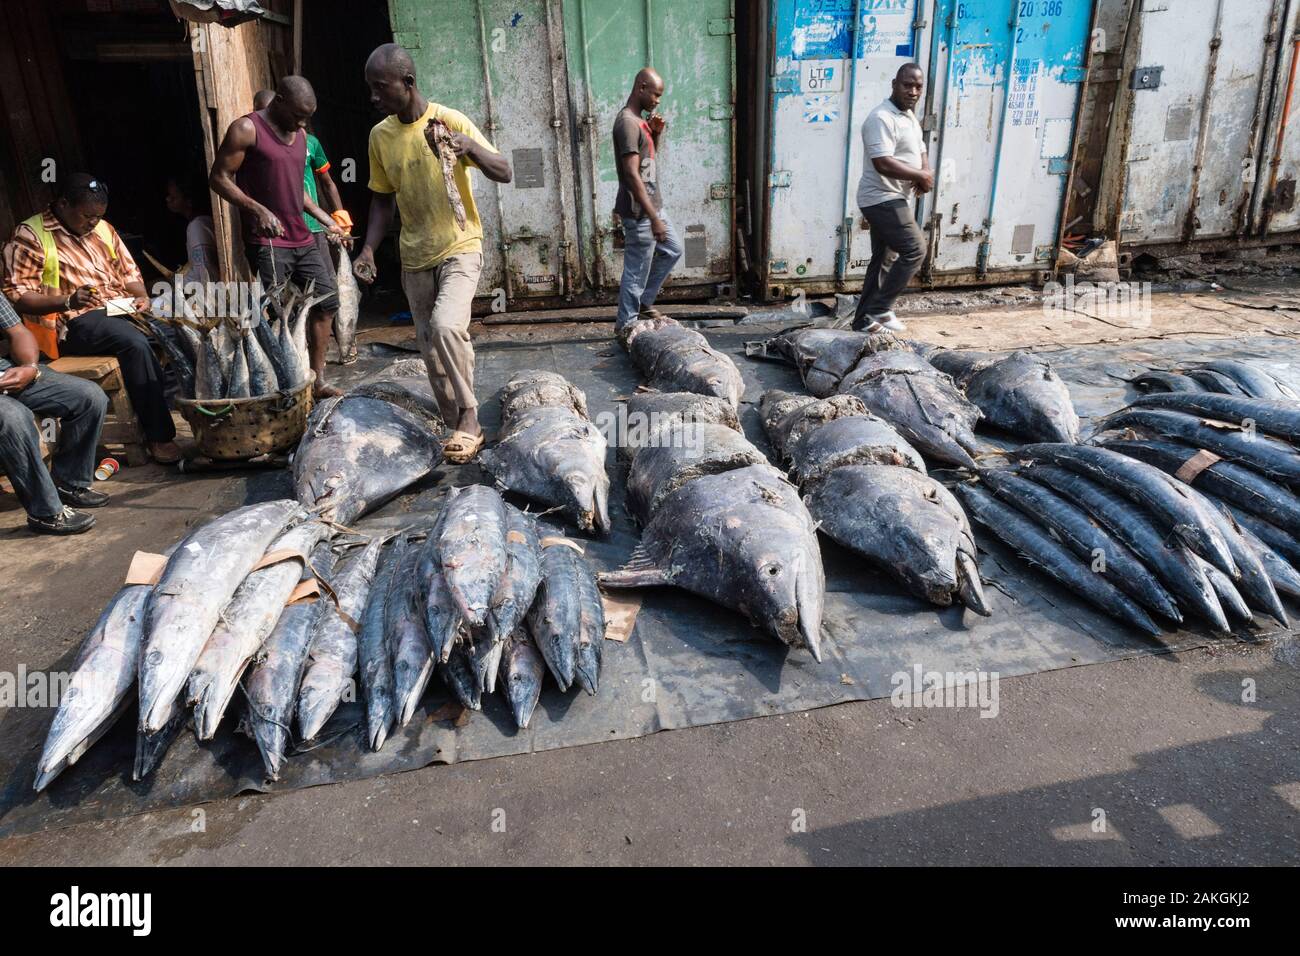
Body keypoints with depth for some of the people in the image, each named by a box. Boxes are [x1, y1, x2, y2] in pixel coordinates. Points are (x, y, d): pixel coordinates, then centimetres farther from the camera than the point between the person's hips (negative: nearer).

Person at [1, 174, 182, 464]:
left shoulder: (102, 228, 16)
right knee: (136, 344, -34)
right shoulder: (30, 235, -3)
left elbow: (128, 270, 22)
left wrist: (141, 296, 0)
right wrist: (68, 301, -23)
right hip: (73, 321, -6)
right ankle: (158, 436, -30)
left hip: (120, 309, 6)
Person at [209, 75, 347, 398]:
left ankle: (317, 379, 17)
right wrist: (257, 209, -22)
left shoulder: (300, 134, 16)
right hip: (266, 242, -8)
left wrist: (327, 221, 20)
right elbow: (219, 178, -9)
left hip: (302, 239, 8)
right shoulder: (247, 129, -7)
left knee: (326, 303, 8)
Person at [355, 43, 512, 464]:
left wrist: (469, 147, -30)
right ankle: (458, 428, 21)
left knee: (446, 326, -27)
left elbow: (504, 173, -11)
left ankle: (469, 419, -13)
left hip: (460, 247, -5)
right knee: (431, 349, 7)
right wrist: (368, 248, -1)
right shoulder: (380, 135, 4)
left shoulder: (451, 121, -9)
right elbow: (383, 199, 12)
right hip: (414, 257, 5)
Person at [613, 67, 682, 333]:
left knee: (673, 250, 22)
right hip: (639, 212, -10)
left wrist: (656, 134, 5)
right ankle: (625, 326, 9)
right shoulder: (627, 122, -19)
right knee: (637, 271, -2)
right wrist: (653, 218, -27)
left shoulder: (639, 121, 12)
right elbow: (632, 174, -25)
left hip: (653, 206, 10)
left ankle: (644, 301, 31)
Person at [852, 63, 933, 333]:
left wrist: (925, 173, -2)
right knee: (914, 250, -12)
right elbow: (883, 163, -26)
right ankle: (879, 309, -6)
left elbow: (920, 151, 23)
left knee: (882, 259, 11)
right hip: (882, 199, -10)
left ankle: (865, 320, 17)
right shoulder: (881, 118, -17)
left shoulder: (909, 117, 15)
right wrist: (921, 176, -15)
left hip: (894, 199, 10)